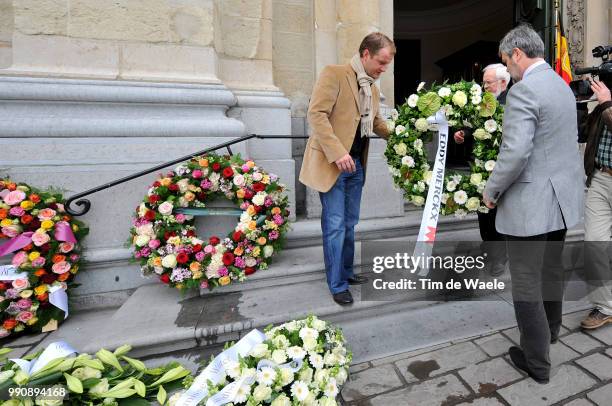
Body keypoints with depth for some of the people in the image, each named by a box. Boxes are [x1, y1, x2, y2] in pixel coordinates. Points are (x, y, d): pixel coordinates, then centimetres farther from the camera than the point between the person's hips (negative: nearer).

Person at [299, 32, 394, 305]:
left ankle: (346, 272, 31)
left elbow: (376, 122, 27)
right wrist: (338, 153, -23)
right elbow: (316, 113, -17)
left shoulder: (372, 89, 17)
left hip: (356, 164, 8)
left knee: (350, 223, 14)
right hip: (332, 163, -8)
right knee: (335, 226, -2)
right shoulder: (334, 73, -7)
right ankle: (337, 285, 14)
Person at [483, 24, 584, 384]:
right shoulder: (562, 85, 13)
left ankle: (538, 363, 20)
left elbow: (515, 152, -26)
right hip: (561, 196, 10)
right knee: (552, 269, 25)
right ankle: (551, 327, 47)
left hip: (531, 202, -10)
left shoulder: (523, 91, -17)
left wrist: (491, 191, -13)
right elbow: (566, 139, 20)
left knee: (526, 284, 4)